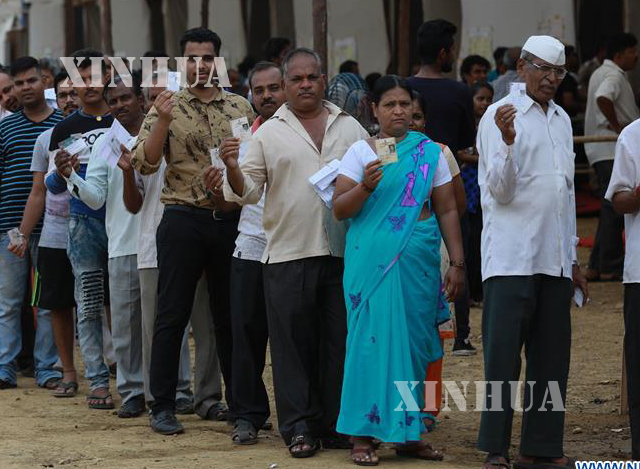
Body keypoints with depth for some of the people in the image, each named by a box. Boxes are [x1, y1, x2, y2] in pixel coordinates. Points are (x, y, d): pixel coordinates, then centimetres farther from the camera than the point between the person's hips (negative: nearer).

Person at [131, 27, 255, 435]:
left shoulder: (240, 107, 9)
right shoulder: (168, 108, 2)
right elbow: (144, 163, -7)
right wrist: (163, 120, -19)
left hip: (232, 221, 2)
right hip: (184, 220, -2)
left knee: (230, 316, 10)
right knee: (172, 314, 0)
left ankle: (238, 401, 18)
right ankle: (163, 406, 4)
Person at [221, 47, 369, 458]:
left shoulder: (351, 129, 12)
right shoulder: (269, 133, 6)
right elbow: (248, 192, 2)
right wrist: (233, 169, -17)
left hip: (343, 252, 2)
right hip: (289, 254, -2)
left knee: (340, 341, 5)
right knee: (294, 343, -1)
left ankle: (337, 425, 13)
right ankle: (300, 427, 6)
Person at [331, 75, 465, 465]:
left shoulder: (431, 153, 8)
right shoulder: (360, 152, 3)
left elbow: (448, 211, 9)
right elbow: (340, 210, -1)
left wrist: (458, 264, 3)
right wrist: (366, 186, -20)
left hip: (419, 261, 2)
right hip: (372, 259, -2)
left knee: (414, 342, 4)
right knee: (372, 338, -5)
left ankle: (409, 433, 12)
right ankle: (363, 434, -1)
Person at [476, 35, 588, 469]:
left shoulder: (562, 120, 16)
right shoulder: (500, 116, -4)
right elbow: (501, 191, -11)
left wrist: (574, 260, 20)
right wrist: (507, 140, -27)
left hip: (554, 258, 7)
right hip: (511, 254, -6)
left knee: (551, 356, 6)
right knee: (503, 354, -6)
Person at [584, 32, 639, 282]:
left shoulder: (601, 73, 20)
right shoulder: (614, 76, -13)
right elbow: (603, 98, -33)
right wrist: (616, 125, -21)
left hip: (600, 149, 10)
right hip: (612, 150, -10)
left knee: (611, 208, 13)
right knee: (614, 208, -8)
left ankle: (597, 266, 13)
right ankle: (610, 267, -7)